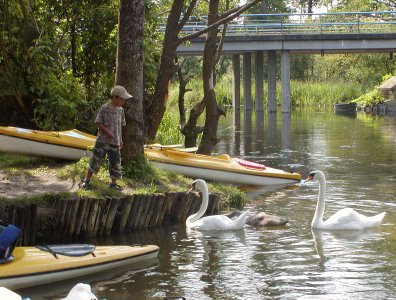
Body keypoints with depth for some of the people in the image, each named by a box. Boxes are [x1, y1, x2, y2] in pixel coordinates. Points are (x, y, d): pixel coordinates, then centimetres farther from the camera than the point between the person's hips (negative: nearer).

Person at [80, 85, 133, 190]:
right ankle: (86, 180, 14)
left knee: (115, 162, 7)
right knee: (96, 160, 2)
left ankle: (114, 183, 21)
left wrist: (121, 140, 17)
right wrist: (107, 132, -21)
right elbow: (98, 123, -12)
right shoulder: (105, 108, -12)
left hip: (115, 142, 5)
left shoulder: (120, 110, 7)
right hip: (102, 141, -5)